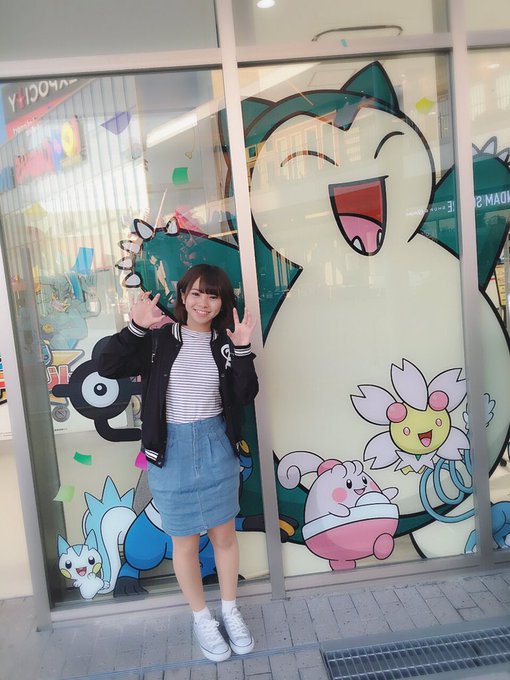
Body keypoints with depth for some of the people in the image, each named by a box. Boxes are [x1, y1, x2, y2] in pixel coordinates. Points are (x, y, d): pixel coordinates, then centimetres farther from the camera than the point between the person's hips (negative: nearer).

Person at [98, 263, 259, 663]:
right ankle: (201, 618, 36)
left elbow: (245, 397, -8)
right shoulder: (159, 337, -6)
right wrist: (135, 328, -25)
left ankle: (231, 610, 39)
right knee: (185, 540, 13)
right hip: (171, 449, -2)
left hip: (217, 446, 2)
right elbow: (109, 368, -14)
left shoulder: (225, 342, 0)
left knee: (225, 534, 15)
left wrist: (243, 350, -19)